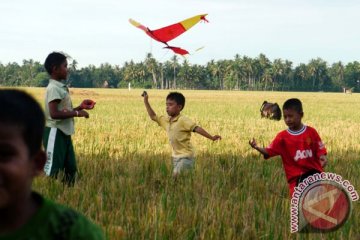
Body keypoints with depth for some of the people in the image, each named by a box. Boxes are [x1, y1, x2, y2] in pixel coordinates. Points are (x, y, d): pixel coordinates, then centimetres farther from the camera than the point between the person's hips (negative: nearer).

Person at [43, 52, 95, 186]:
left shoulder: (61, 87, 14)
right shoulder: (54, 88, -16)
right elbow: (54, 113, -26)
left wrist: (81, 107, 11)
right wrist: (77, 113, -21)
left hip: (64, 133, 10)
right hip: (55, 133, -10)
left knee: (70, 168, 12)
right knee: (52, 170, -7)